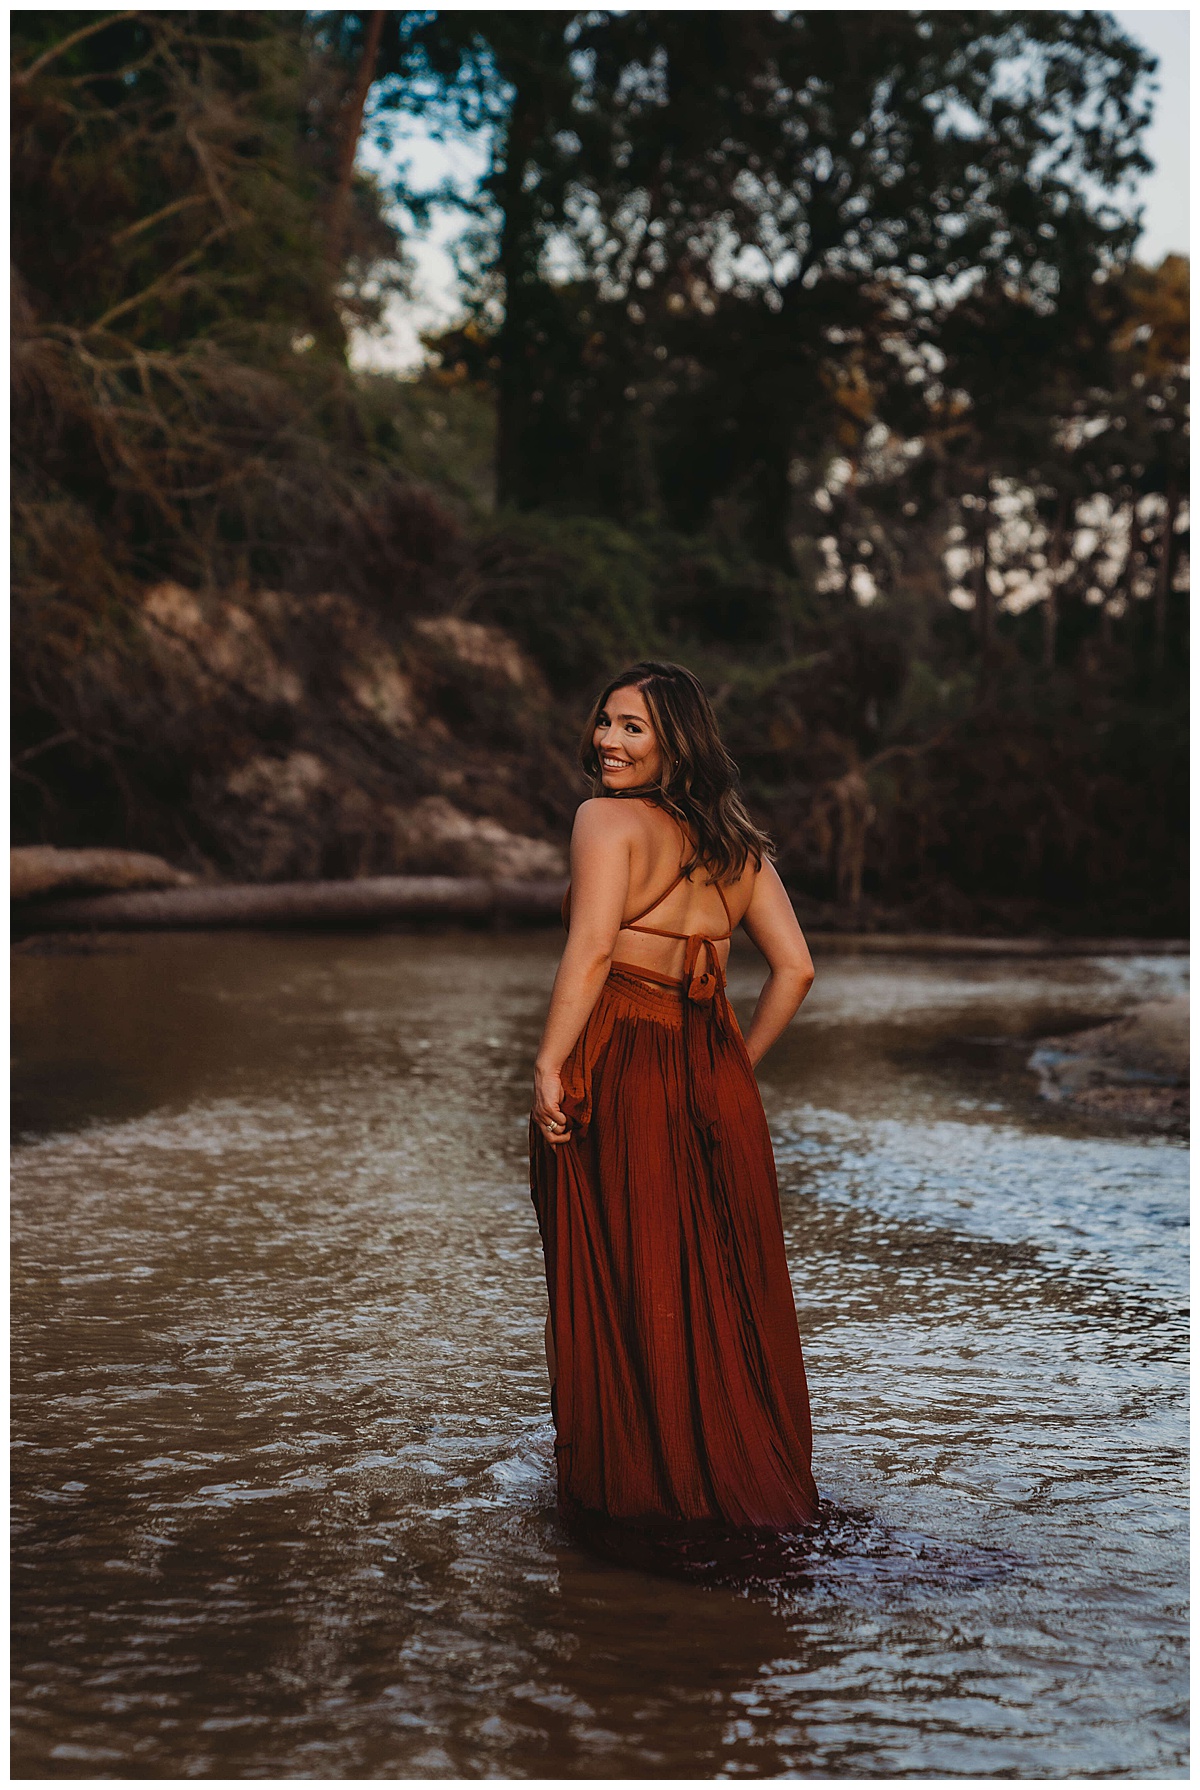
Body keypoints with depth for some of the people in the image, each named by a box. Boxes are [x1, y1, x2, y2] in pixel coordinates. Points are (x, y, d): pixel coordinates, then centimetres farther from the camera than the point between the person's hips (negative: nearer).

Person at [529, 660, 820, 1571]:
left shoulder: (609, 819, -5)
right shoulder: (738, 845, 12)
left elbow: (591, 952, -17)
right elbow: (795, 968, 8)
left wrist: (550, 1064, -16)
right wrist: (738, 1066, 14)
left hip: (617, 1073, -6)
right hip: (715, 1079, 6)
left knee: (623, 1295, 3)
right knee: (724, 1286, 13)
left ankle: (639, 1495, 10)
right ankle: (748, 1485, 23)